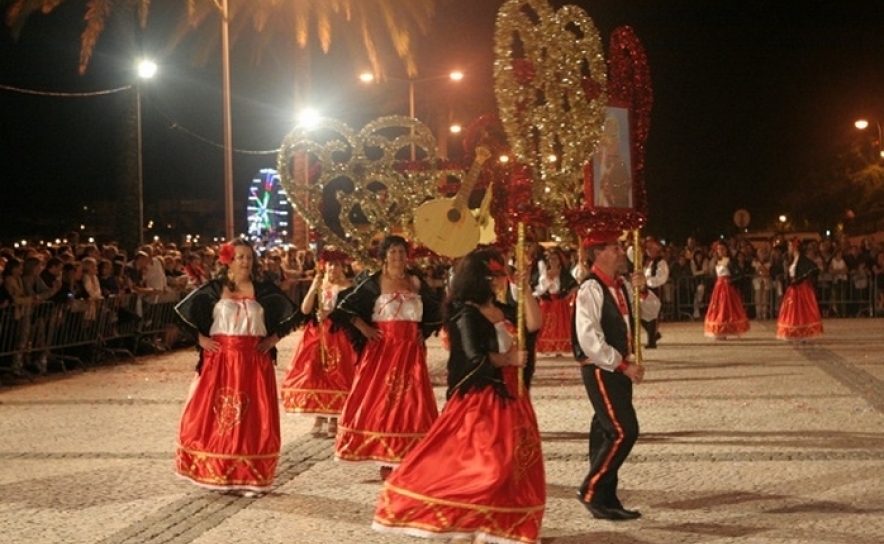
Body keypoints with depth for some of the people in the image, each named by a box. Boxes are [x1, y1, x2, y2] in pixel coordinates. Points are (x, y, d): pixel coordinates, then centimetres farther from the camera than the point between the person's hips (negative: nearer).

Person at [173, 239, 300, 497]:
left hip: (254, 361, 1)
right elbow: (183, 312, 5)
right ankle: (218, 474, 10)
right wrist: (201, 339, -1)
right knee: (217, 415, -1)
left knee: (253, 419, 1)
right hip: (220, 360, -1)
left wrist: (273, 339, 2)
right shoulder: (213, 289, 0)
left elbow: (291, 314, 11)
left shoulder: (264, 290, 4)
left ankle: (250, 478, 8)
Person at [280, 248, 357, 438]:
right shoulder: (317, 286, 9)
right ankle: (319, 418, 11)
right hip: (317, 336, 4)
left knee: (336, 378, -5)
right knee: (315, 376, 1)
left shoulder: (348, 288, -3)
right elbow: (305, 310, -3)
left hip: (338, 337, -4)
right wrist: (314, 288, -13)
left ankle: (334, 421, 1)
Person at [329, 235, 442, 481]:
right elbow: (344, 308, -2)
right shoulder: (373, 283, -1)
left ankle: (406, 458, 7)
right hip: (382, 348, -3)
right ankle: (386, 459, 5)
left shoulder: (416, 283, 9)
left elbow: (437, 311, 20)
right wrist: (364, 328, -7)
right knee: (381, 400, -2)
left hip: (410, 350, 3)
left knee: (409, 402, 1)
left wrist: (424, 332, 9)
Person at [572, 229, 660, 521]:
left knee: (609, 432, 12)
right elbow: (589, 339, -22)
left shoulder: (621, 286, 9)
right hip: (601, 370, -9)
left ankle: (606, 499, 19)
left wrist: (643, 290, -3)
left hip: (618, 368, 9)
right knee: (624, 431, -12)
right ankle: (590, 490, -1)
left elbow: (651, 313, 17)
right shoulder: (591, 289, -17)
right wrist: (624, 365, -19)